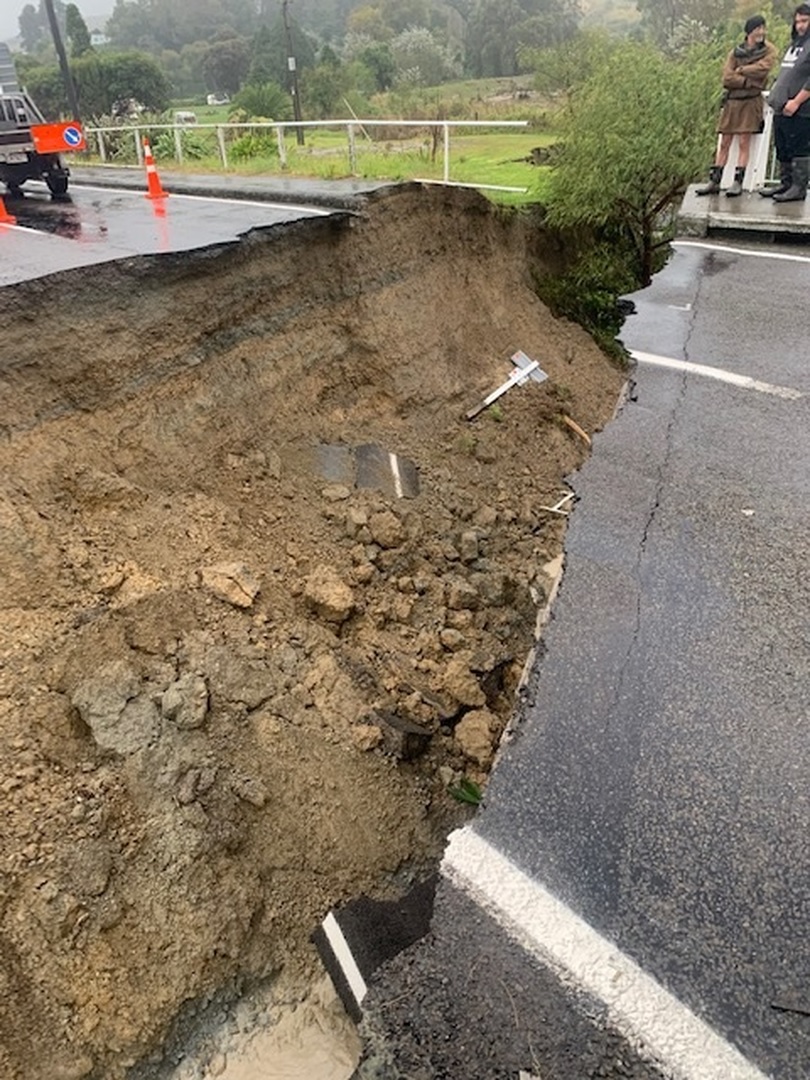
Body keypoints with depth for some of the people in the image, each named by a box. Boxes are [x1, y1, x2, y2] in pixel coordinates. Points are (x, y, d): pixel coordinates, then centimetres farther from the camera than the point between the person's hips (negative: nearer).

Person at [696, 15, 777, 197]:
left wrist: (739, 70, -4)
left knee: (744, 143, -7)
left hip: (751, 102, -2)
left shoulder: (769, 51, 6)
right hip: (731, 101, 2)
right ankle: (714, 182, -1)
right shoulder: (735, 52, 10)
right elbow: (727, 78, -4)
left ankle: (738, 183, -8)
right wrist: (749, 81, -11)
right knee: (724, 143, 0)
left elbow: (761, 69, -10)